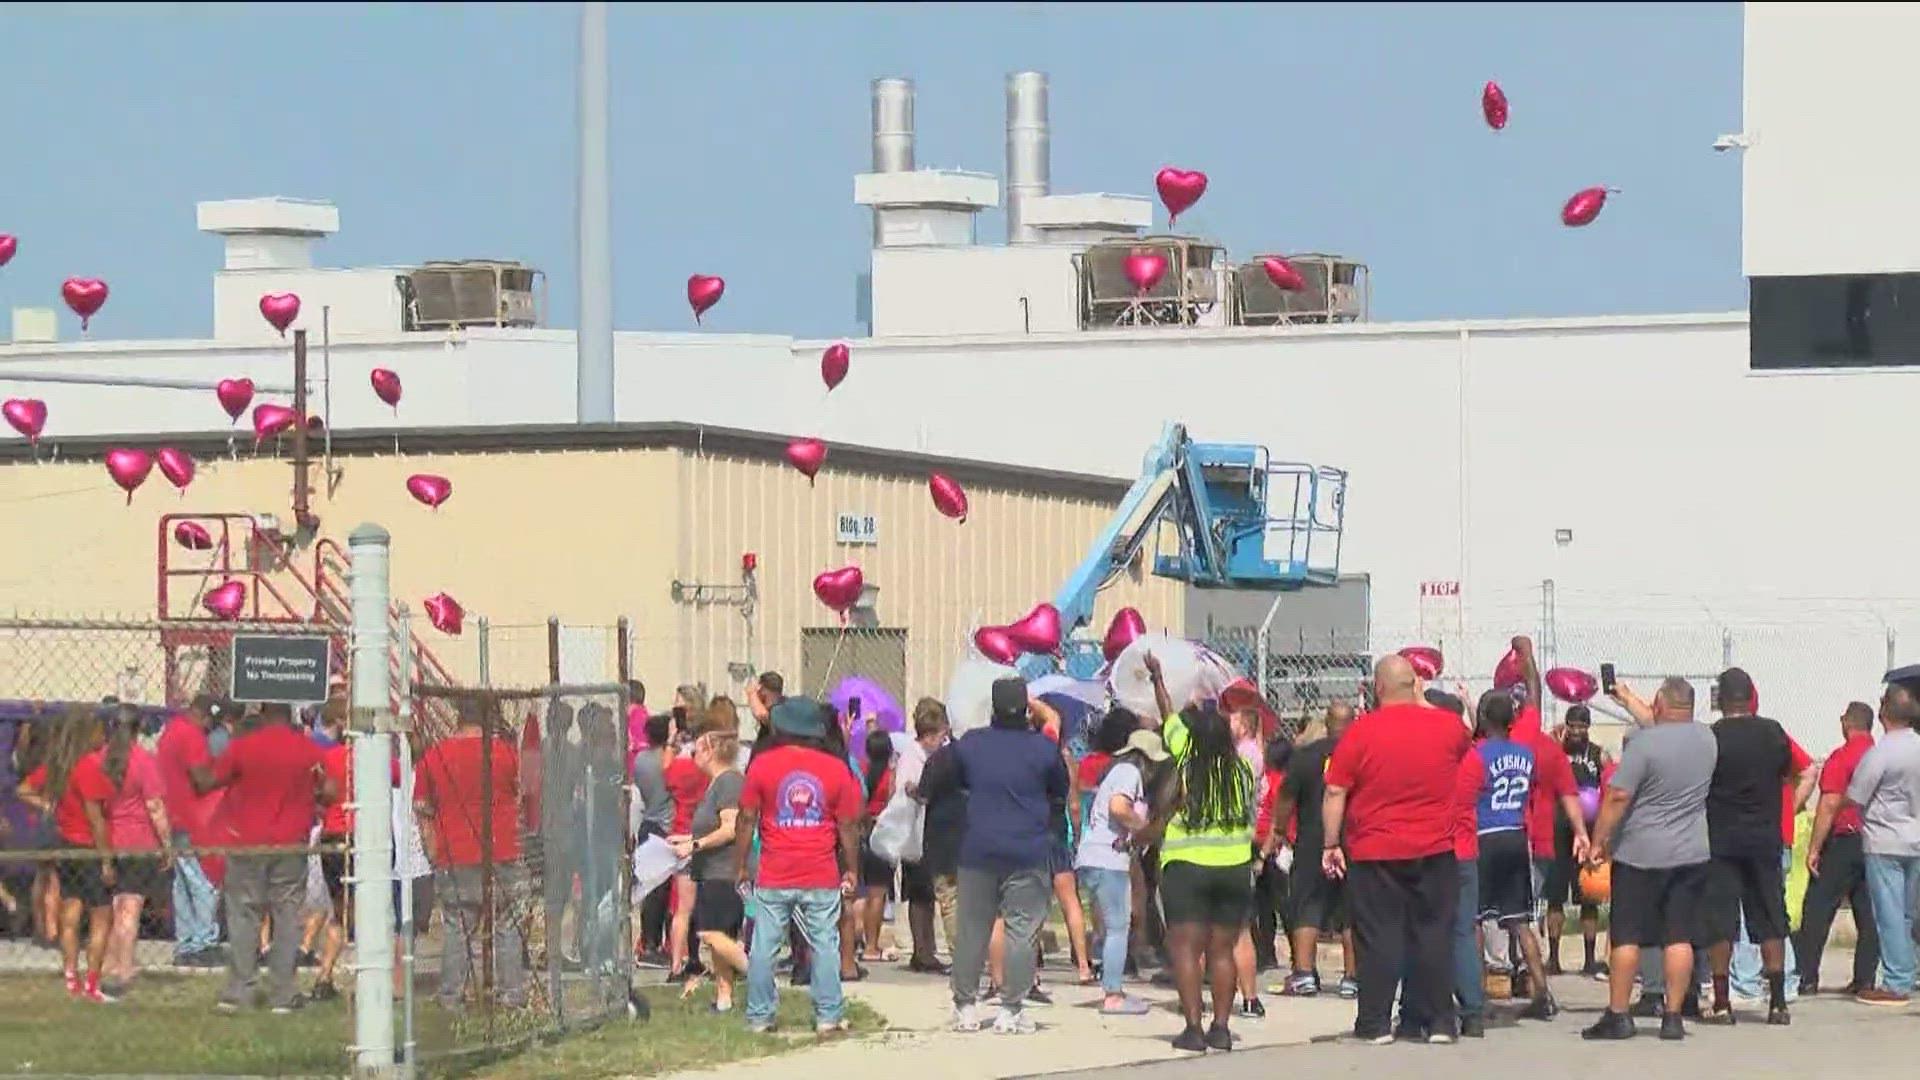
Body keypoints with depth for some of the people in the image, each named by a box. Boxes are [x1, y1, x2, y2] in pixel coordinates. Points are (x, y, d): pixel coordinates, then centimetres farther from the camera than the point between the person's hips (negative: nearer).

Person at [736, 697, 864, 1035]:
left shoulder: (762, 764, -2)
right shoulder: (836, 768, 0)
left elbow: (746, 819, 0)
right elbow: (849, 826, 2)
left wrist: (742, 866, 9)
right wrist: (851, 870, 12)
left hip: (773, 878, 0)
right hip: (822, 878, 0)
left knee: (763, 947, 6)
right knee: (825, 946, 6)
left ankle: (759, 1017, 9)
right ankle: (828, 1016, 6)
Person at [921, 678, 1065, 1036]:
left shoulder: (970, 744, 1)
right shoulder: (1043, 748, -4)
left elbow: (934, 782, 11)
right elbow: (1062, 790, 11)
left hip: (978, 853, 2)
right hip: (1028, 856, -2)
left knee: (972, 929, 10)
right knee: (1021, 931, 0)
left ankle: (964, 1007, 12)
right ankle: (1011, 1011, -4)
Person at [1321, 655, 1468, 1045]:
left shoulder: (1361, 732, -7)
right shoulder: (1447, 727, 0)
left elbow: (1335, 793, -6)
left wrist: (1331, 845, 1)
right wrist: (1421, 701, 25)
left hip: (1375, 854, -2)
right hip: (1435, 852, 2)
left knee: (1378, 938, 2)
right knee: (1434, 933, 7)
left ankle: (1375, 1023, 1)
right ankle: (1439, 1021, 7)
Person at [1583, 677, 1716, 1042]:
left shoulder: (1644, 743, -15)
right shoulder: (1706, 739, 5)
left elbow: (1617, 797, -16)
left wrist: (1598, 841, -8)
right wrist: (1630, 701, 37)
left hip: (1640, 857, -5)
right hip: (1692, 855, 5)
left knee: (1626, 937, 2)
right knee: (1679, 937, 5)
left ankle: (1617, 1015, 3)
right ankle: (1673, 1017, 4)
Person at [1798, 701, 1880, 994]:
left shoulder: (1841, 758, -11)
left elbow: (1829, 805, -15)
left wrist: (1814, 848, -13)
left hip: (1845, 841, -6)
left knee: (1817, 910, 0)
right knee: (1868, 914, 8)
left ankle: (1806, 978, -3)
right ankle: (1865, 978, 5)